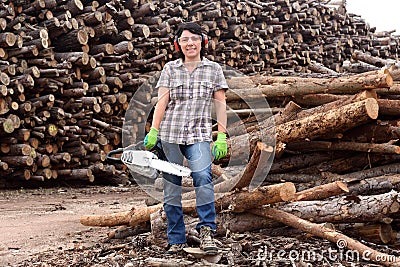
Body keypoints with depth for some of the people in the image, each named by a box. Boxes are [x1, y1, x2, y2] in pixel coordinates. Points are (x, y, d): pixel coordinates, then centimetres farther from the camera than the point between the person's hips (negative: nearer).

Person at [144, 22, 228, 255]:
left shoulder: (214, 69, 9)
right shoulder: (170, 69, 10)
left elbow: (220, 104, 6)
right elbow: (162, 102, 3)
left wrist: (222, 136, -1)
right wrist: (153, 132, -7)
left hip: (199, 133, -1)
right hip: (170, 133, 2)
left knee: (203, 176, -26)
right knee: (172, 186, 2)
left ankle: (207, 230, -17)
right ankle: (176, 240, 10)